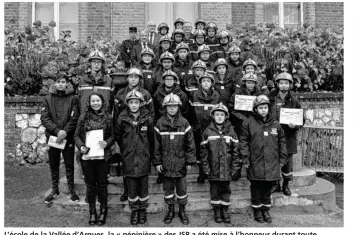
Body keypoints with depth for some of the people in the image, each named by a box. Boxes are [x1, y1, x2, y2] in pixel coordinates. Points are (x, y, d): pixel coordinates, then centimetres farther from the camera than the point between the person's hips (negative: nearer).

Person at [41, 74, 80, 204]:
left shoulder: (73, 99, -1)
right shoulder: (48, 99, 3)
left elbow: (74, 118, -8)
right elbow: (44, 118, -6)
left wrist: (65, 131, -20)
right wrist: (57, 131, -18)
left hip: (68, 138, -1)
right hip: (52, 137, 2)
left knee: (69, 165, 6)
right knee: (53, 165, 11)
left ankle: (71, 190, 19)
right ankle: (55, 190, 24)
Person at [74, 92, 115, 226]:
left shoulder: (108, 118, 2)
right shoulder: (83, 117, 3)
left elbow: (112, 135, 5)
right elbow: (77, 135, 5)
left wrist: (107, 143, -15)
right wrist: (81, 146, -11)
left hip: (102, 156, -1)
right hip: (87, 156, 1)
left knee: (102, 184, 6)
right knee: (90, 185, 9)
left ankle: (103, 211, 23)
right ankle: (92, 212, 23)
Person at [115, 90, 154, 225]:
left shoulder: (147, 119, -5)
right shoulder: (122, 119, -4)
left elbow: (151, 138, 4)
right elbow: (118, 136, 9)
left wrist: (149, 152, 7)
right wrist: (126, 149, 10)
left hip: (144, 158, 0)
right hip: (129, 159, 0)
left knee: (143, 186, 9)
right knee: (131, 187, 7)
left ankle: (143, 210, 26)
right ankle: (134, 211, 24)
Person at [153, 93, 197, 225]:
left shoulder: (184, 123, -5)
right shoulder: (160, 124, -3)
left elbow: (190, 144, -2)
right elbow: (156, 145, 1)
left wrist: (190, 161, -3)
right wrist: (157, 162, 0)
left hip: (181, 163, -1)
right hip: (166, 163, 1)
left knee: (182, 188, 10)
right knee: (168, 188, 13)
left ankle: (182, 211, 27)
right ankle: (170, 210, 30)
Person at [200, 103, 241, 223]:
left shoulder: (230, 131, 1)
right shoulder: (208, 132, -1)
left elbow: (236, 150, 1)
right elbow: (203, 151, 0)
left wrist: (235, 168, -2)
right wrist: (205, 167, -5)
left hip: (227, 169, 1)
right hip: (213, 169, -1)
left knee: (226, 190, 10)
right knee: (214, 191, 9)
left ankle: (225, 211, 23)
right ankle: (217, 211, 22)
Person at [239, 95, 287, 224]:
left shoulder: (275, 123, 6)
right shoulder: (249, 123, -4)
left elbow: (282, 141, 12)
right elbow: (243, 141, -3)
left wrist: (282, 158, 8)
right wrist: (245, 158, -8)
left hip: (272, 163, 3)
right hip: (255, 164, -3)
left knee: (268, 188, 12)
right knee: (256, 188, 8)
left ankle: (266, 210, 27)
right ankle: (257, 211, 23)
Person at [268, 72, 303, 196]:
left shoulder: (294, 101, 1)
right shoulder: (270, 98, 1)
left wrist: (295, 125, -14)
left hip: (288, 136, 0)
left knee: (287, 161, 6)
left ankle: (286, 185, 25)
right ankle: (275, 184, 24)